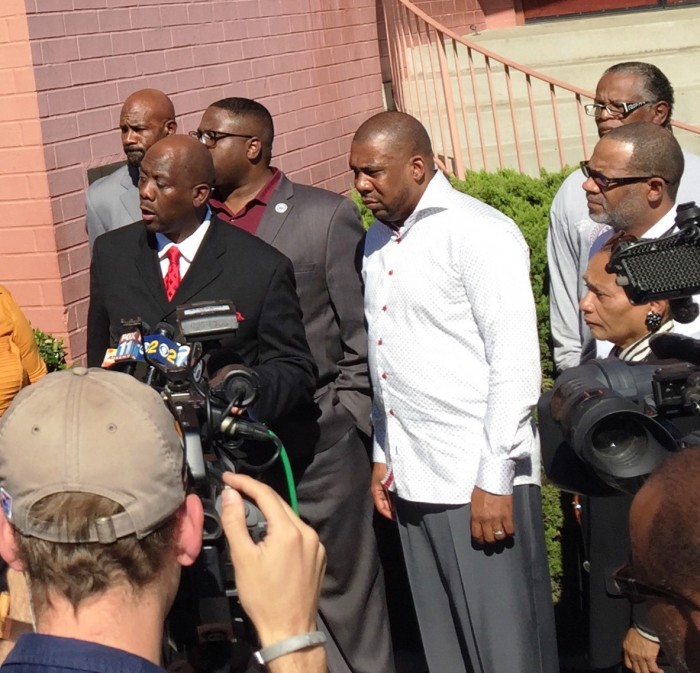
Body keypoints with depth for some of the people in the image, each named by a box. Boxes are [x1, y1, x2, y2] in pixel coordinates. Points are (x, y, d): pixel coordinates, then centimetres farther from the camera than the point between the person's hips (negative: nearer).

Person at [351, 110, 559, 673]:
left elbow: (516, 362, -14)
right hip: (410, 475, 7)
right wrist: (383, 454, 14)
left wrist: (495, 479, -16)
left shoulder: (478, 233, -10)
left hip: (478, 477, -7)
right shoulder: (378, 239, 12)